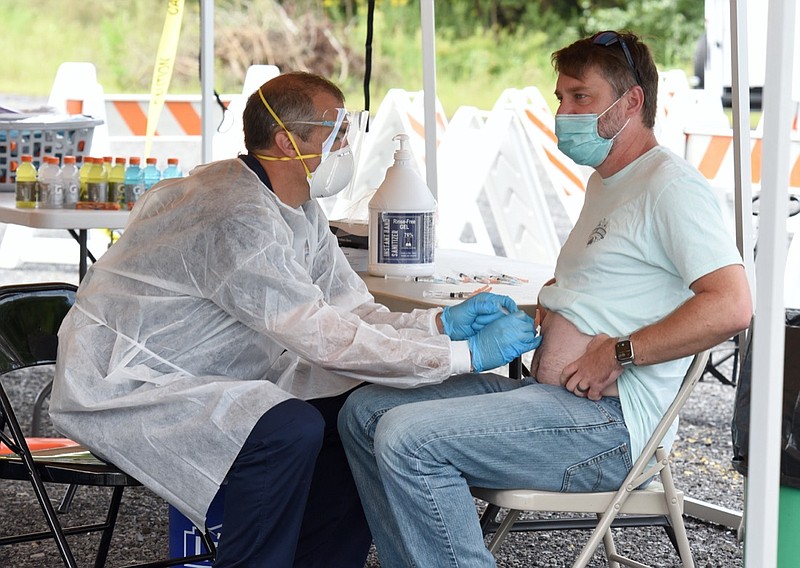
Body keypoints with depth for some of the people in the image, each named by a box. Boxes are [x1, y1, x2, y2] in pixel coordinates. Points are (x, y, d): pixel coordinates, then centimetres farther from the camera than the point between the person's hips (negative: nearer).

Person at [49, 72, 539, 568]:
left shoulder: (300, 209, 5)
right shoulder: (238, 217, -27)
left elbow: (350, 311, 5)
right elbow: (324, 337, -29)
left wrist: (441, 323, -13)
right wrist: (467, 355, -27)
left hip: (208, 376, 10)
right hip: (122, 390, -10)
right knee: (290, 430, -30)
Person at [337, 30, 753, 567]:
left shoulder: (672, 185, -11)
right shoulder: (605, 181, 22)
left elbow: (731, 307, -24)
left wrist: (616, 353, -20)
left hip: (608, 422, -11)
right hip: (548, 398, 11)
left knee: (407, 438, -24)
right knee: (365, 412, 5)